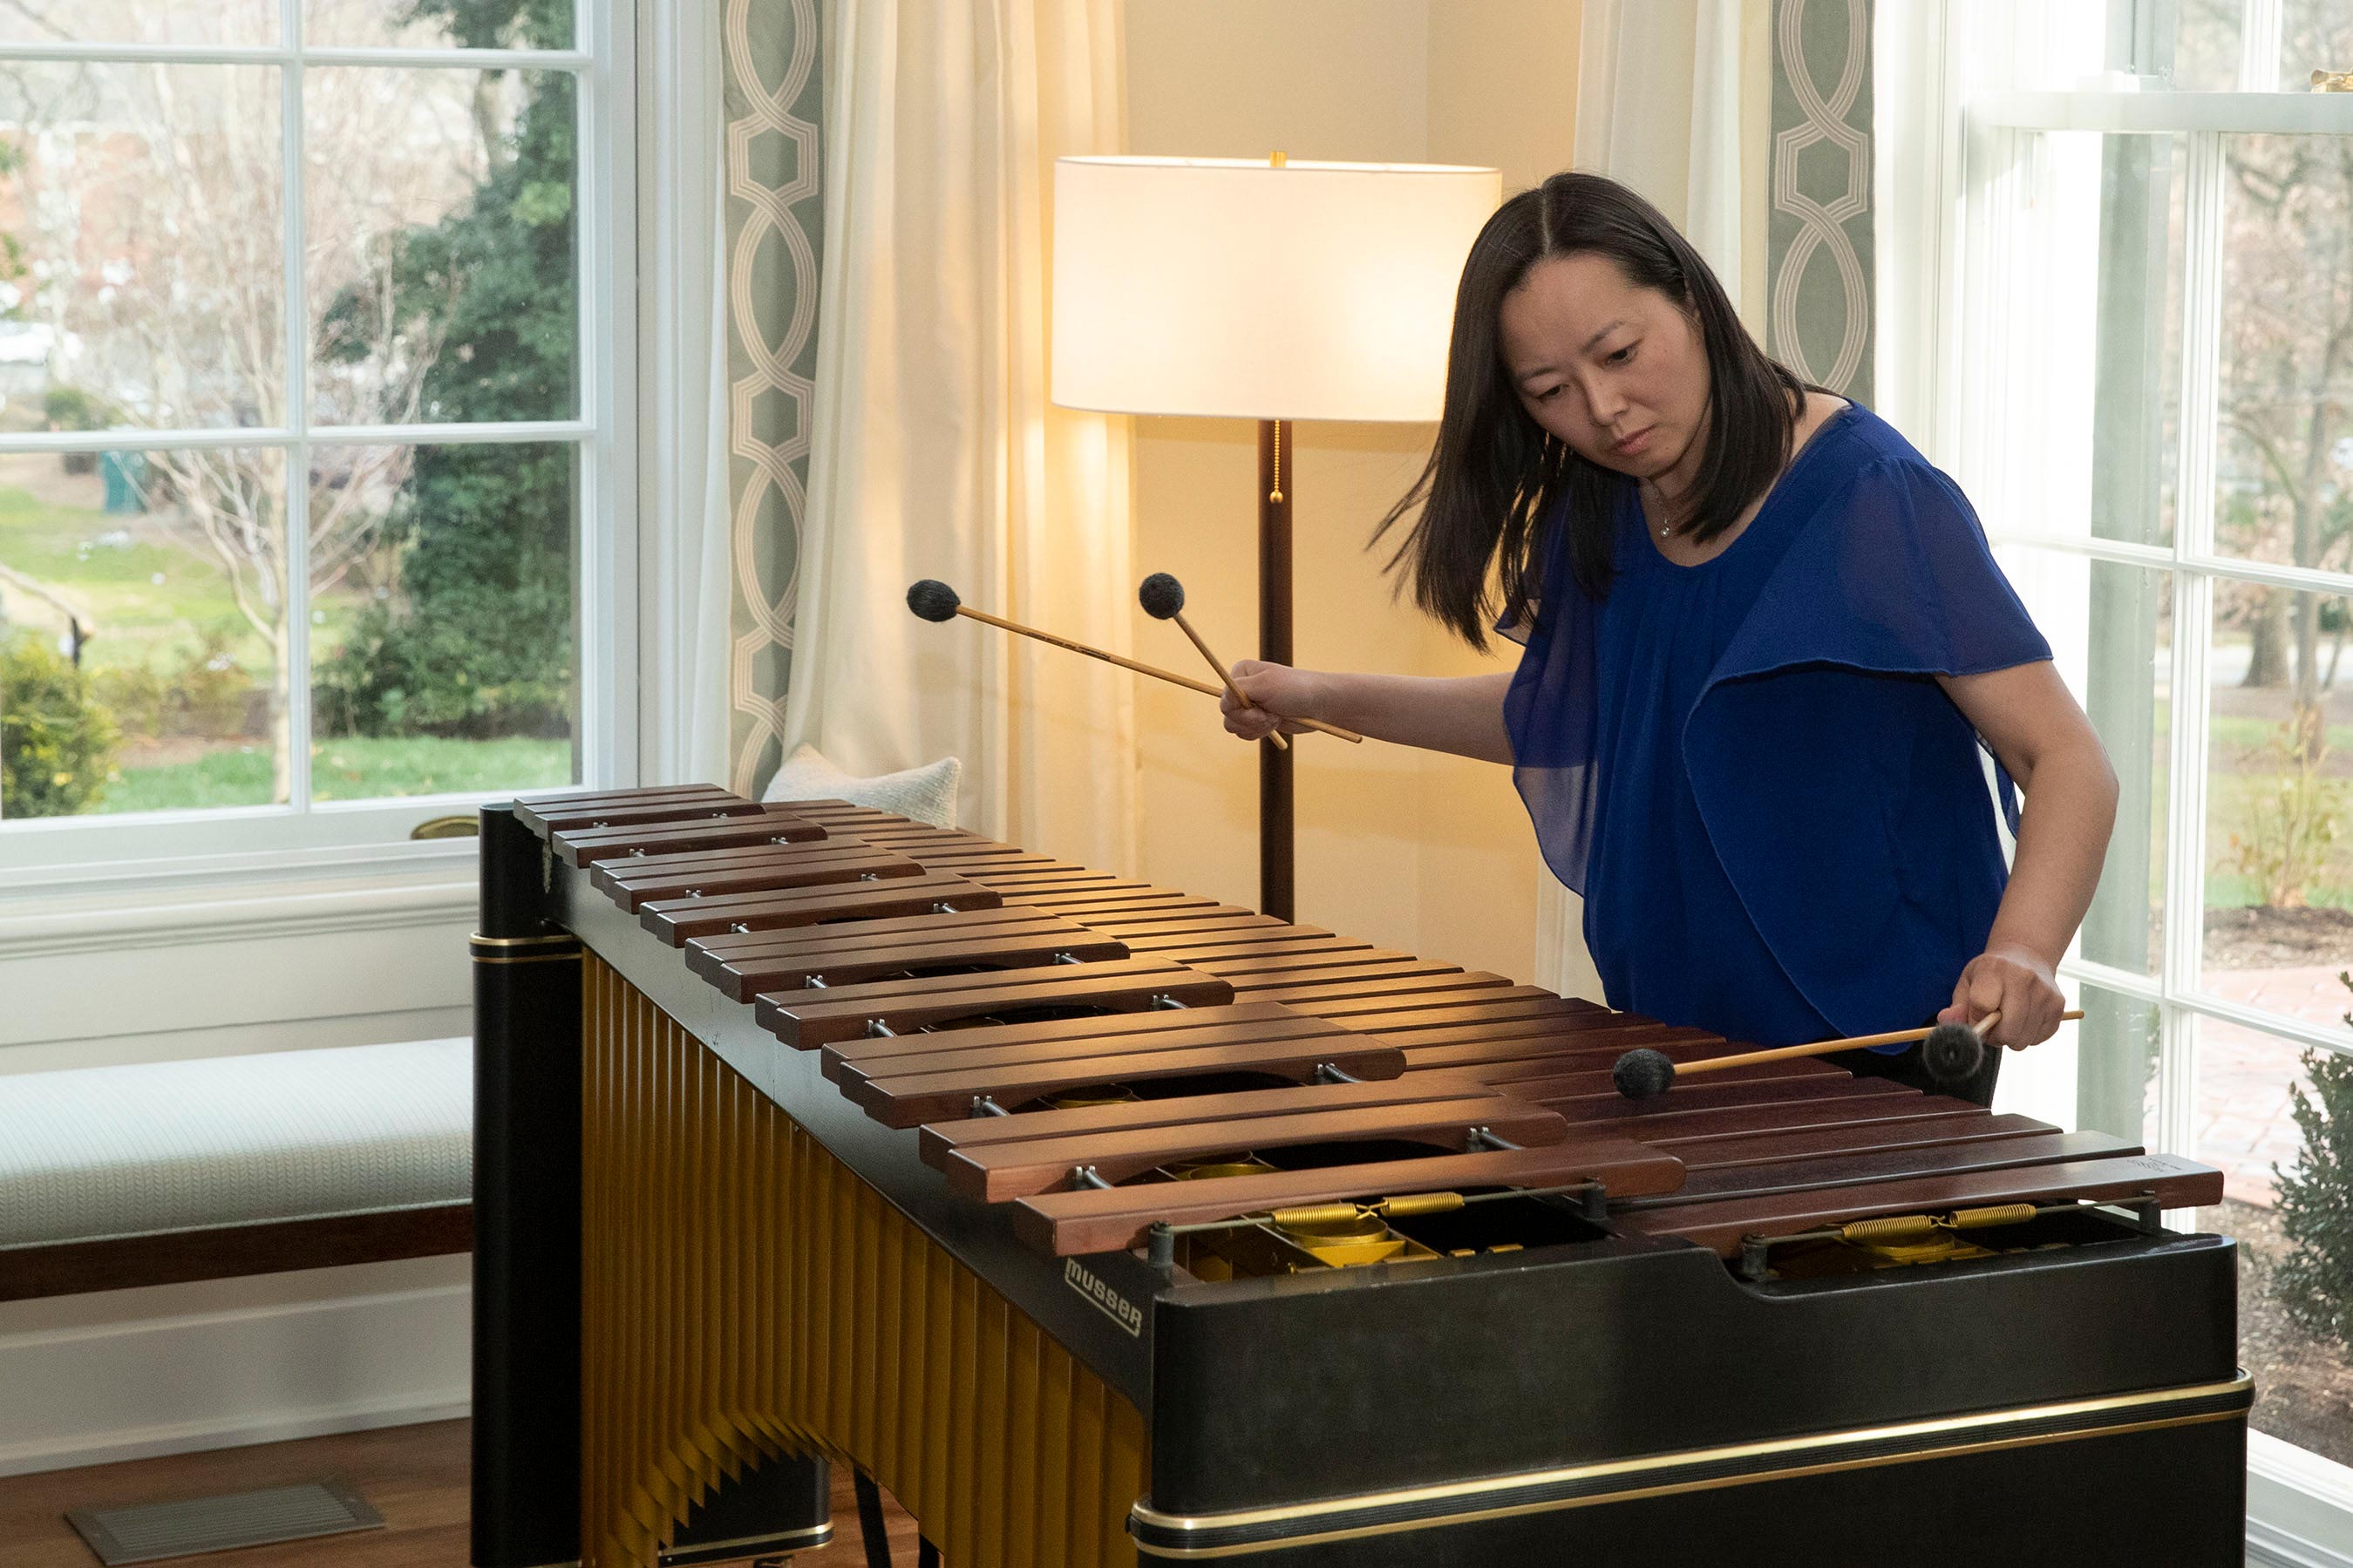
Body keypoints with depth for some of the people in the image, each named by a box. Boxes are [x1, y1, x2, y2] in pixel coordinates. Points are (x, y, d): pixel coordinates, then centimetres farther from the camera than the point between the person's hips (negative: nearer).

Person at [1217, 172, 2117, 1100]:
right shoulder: (1592, 523, 1)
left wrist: (2022, 951, -41)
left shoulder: (1876, 499, -19)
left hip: (1878, 1068, -6)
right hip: (1674, 1048, 7)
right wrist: (1325, 700, 11)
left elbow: (2067, 759, -23)